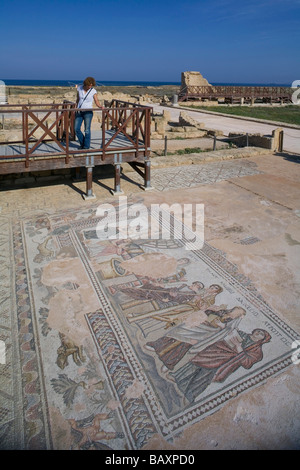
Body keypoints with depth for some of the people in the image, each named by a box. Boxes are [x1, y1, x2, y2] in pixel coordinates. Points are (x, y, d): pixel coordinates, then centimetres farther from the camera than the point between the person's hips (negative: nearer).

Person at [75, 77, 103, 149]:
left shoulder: (93, 91, -4)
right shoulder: (79, 89, 4)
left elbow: (97, 102, -5)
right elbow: (78, 100, 15)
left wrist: (100, 106, -25)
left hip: (88, 112, -3)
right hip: (79, 112, 4)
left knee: (87, 130, -7)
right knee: (77, 129, -2)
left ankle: (86, 146, 3)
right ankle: (82, 143, 17)